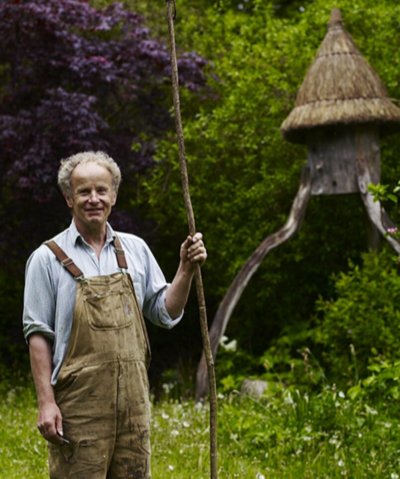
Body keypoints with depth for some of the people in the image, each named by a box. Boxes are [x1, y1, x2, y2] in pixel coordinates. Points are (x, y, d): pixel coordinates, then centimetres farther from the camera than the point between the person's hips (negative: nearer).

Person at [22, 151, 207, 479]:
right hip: (79, 403, -4)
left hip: (133, 400, 5)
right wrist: (46, 402, -11)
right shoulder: (48, 258, -2)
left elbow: (166, 313, 13)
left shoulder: (135, 249, 11)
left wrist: (186, 270, -2)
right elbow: (38, 334, -4)